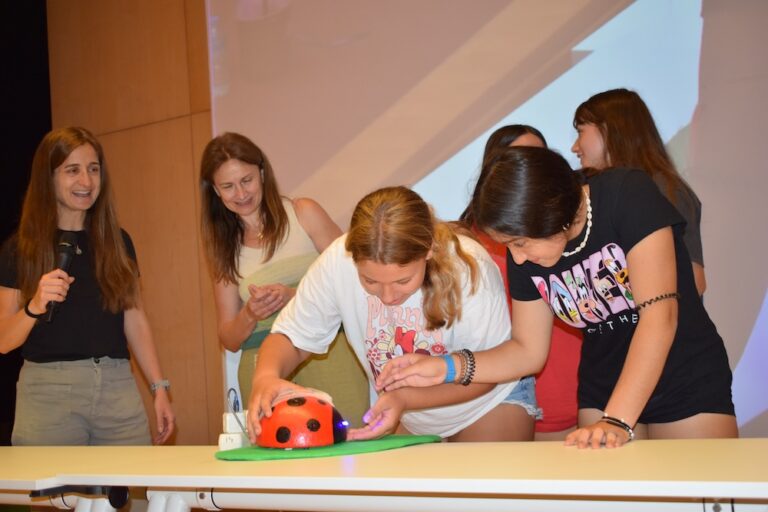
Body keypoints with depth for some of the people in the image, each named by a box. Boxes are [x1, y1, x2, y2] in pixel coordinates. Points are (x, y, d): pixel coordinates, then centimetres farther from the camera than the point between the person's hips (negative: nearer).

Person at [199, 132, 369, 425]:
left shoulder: (304, 214, 5)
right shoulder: (224, 248, 13)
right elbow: (229, 340, 11)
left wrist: (293, 296, -15)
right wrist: (249, 315, -9)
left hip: (328, 355, -2)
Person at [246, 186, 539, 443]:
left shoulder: (469, 267, -33)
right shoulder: (337, 262, -28)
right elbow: (293, 336, -15)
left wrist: (405, 399, -39)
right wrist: (267, 375, -38)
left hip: (488, 399, -1)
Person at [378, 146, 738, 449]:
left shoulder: (629, 197, -20)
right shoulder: (524, 258, -4)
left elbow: (659, 314, -27)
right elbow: (528, 350, 6)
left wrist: (616, 422, -34)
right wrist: (443, 367, -9)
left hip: (689, 383, -4)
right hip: (603, 390, 4)